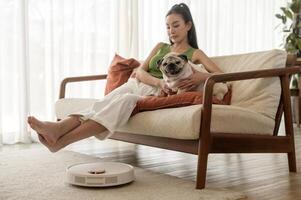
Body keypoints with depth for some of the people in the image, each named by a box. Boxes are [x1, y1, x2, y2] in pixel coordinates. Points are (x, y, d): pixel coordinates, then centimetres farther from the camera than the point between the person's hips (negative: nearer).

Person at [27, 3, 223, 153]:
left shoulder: (195, 53, 15)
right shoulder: (161, 47, 26)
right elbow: (140, 72, 10)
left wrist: (201, 76, -20)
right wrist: (159, 81, -12)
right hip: (136, 85, 5)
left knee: (126, 100, -37)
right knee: (106, 102, -30)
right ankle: (58, 128, -55)